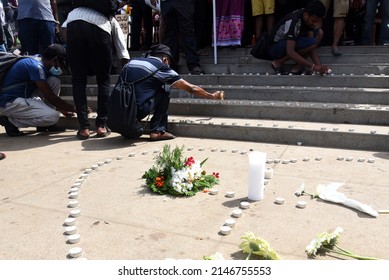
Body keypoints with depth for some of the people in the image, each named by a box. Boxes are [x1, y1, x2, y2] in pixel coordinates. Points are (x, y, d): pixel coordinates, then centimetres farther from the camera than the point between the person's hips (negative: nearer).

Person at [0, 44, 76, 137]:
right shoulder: (35, 66, -21)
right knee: (53, 117, -24)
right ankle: (10, 120, -7)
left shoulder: (38, 63, 9)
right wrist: (74, 109, -10)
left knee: (55, 81, 1)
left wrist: (62, 109, 20)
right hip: (8, 103, -10)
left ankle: (43, 123, 4)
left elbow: (49, 95, 19)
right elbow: (50, 97, -19)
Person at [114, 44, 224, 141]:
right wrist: (212, 96, 27)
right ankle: (157, 131, 7)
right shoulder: (161, 67, 6)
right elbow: (191, 89, 12)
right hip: (136, 111, -6)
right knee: (163, 94, 14)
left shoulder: (131, 61, 20)